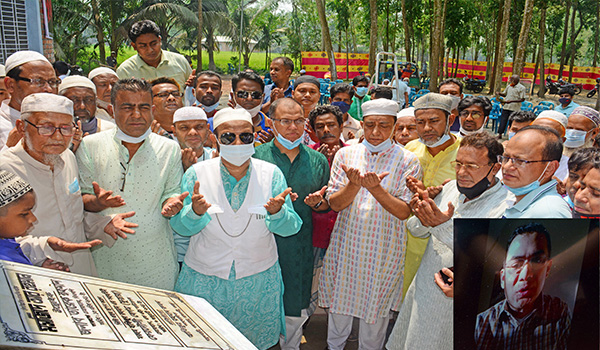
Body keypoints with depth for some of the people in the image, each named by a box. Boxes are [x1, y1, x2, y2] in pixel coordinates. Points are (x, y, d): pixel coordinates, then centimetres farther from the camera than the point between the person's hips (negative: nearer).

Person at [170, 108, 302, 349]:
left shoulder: (271, 174, -7)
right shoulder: (197, 173, -7)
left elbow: (291, 228, -8)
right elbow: (180, 227, -7)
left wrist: (277, 212, -30)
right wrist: (195, 212, -28)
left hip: (258, 281, 1)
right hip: (204, 281, 0)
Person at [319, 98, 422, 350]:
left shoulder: (408, 161, -7)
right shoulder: (346, 154, -1)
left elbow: (404, 211, -12)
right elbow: (335, 203, -5)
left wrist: (376, 189, -28)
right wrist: (354, 185, -25)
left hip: (383, 250, -2)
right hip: (345, 245, 2)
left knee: (374, 313, 13)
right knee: (338, 307, 17)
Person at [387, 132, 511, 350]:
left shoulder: (507, 205, -20)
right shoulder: (451, 188, -1)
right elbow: (416, 231, 6)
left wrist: (445, 227, -37)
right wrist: (422, 220, -18)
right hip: (423, 292, 6)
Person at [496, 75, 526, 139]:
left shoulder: (521, 88, -8)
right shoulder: (509, 86, 10)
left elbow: (522, 99, -12)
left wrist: (511, 101, -22)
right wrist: (499, 93, 2)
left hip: (514, 108, -5)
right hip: (506, 107, 5)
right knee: (503, 120, 6)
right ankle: (500, 134, 14)